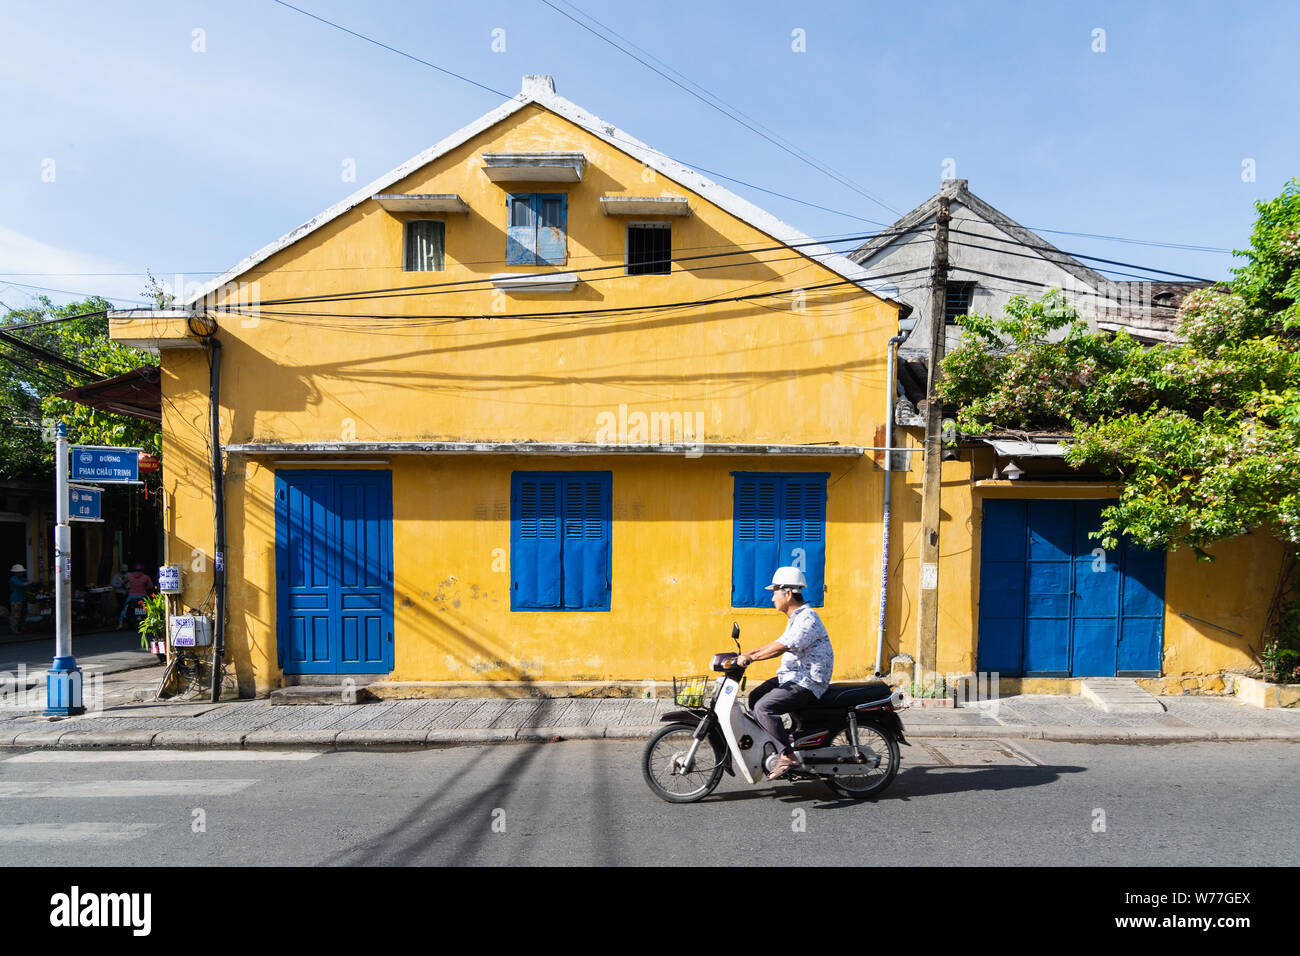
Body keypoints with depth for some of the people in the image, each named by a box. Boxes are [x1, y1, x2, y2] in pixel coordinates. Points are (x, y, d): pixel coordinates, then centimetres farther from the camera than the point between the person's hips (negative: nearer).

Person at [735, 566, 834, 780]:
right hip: (792, 676, 11)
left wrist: (750, 658, -26)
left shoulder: (807, 619, -20)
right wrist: (747, 653, 13)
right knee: (754, 698, 10)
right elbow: (779, 643, 20)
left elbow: (781, 647, -29)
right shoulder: (796, 618, 14)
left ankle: (788, 756, -16)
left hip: (807, 683, -11)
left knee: (763, 707, -23)